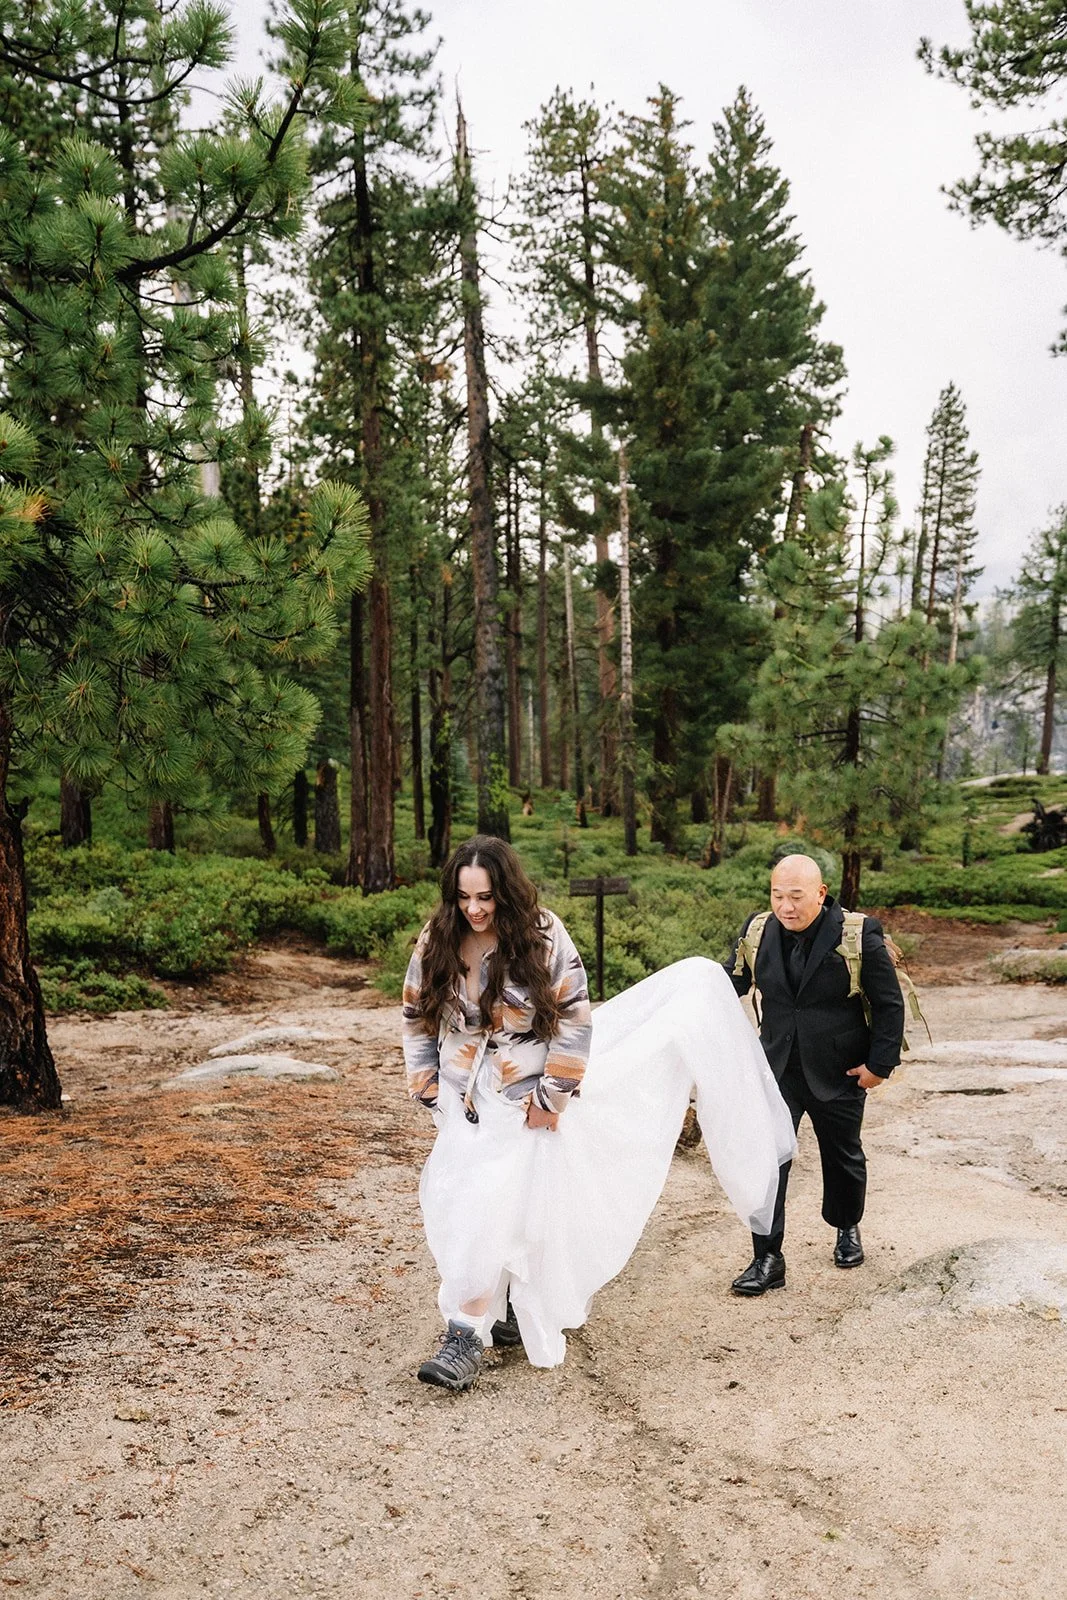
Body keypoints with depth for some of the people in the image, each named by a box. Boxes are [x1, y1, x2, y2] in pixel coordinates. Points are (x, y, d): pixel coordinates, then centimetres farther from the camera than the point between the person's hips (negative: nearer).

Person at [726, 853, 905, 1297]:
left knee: (843, 1157, 19)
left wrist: (880, 1063, -9)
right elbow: (733, 981, 6)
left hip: (839, 1073, -1)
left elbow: (889, 1004, -8)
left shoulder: (859, 936, -17)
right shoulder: (758, 932, -8)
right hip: (778, 1069, 2)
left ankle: (848, 1228, 47)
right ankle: (767, 1260, 4)